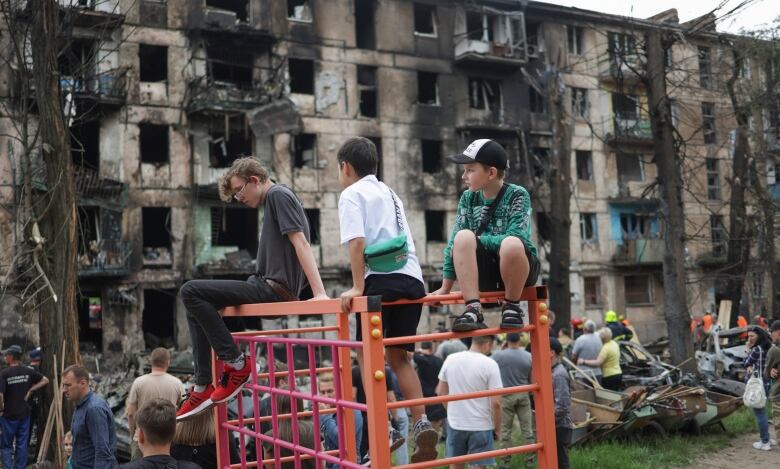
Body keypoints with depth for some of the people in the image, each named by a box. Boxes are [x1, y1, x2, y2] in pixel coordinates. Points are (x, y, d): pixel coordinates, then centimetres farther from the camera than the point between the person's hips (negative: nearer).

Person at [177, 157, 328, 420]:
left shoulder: (278, 195, -8)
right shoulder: (272, 201, 20)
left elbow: (301, 243, -18)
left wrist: (319, 292, -26)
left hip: (274, 288, -10)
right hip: (268, 286, 10)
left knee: (190, 292, -13)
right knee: (196, 307, 16)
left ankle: (236, 364, -8)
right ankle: (202, 387, 10)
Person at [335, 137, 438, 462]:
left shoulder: (352, 194, 4)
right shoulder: (389, 193, 27)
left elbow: (357, 241, -11)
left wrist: (357, 287, -11)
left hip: (383, 279, -7)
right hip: (412, 278, 7)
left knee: (368, 354, -1)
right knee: (398, 356, 13)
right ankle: (421, 424, 1)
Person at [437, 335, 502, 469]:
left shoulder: (450, 359, -1)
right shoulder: (490, 364, -14)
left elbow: (441, 392, 8)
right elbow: (496, 402, -15)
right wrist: (497, 429, -2)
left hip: (455, 423, 4)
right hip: (480, 426, -4)